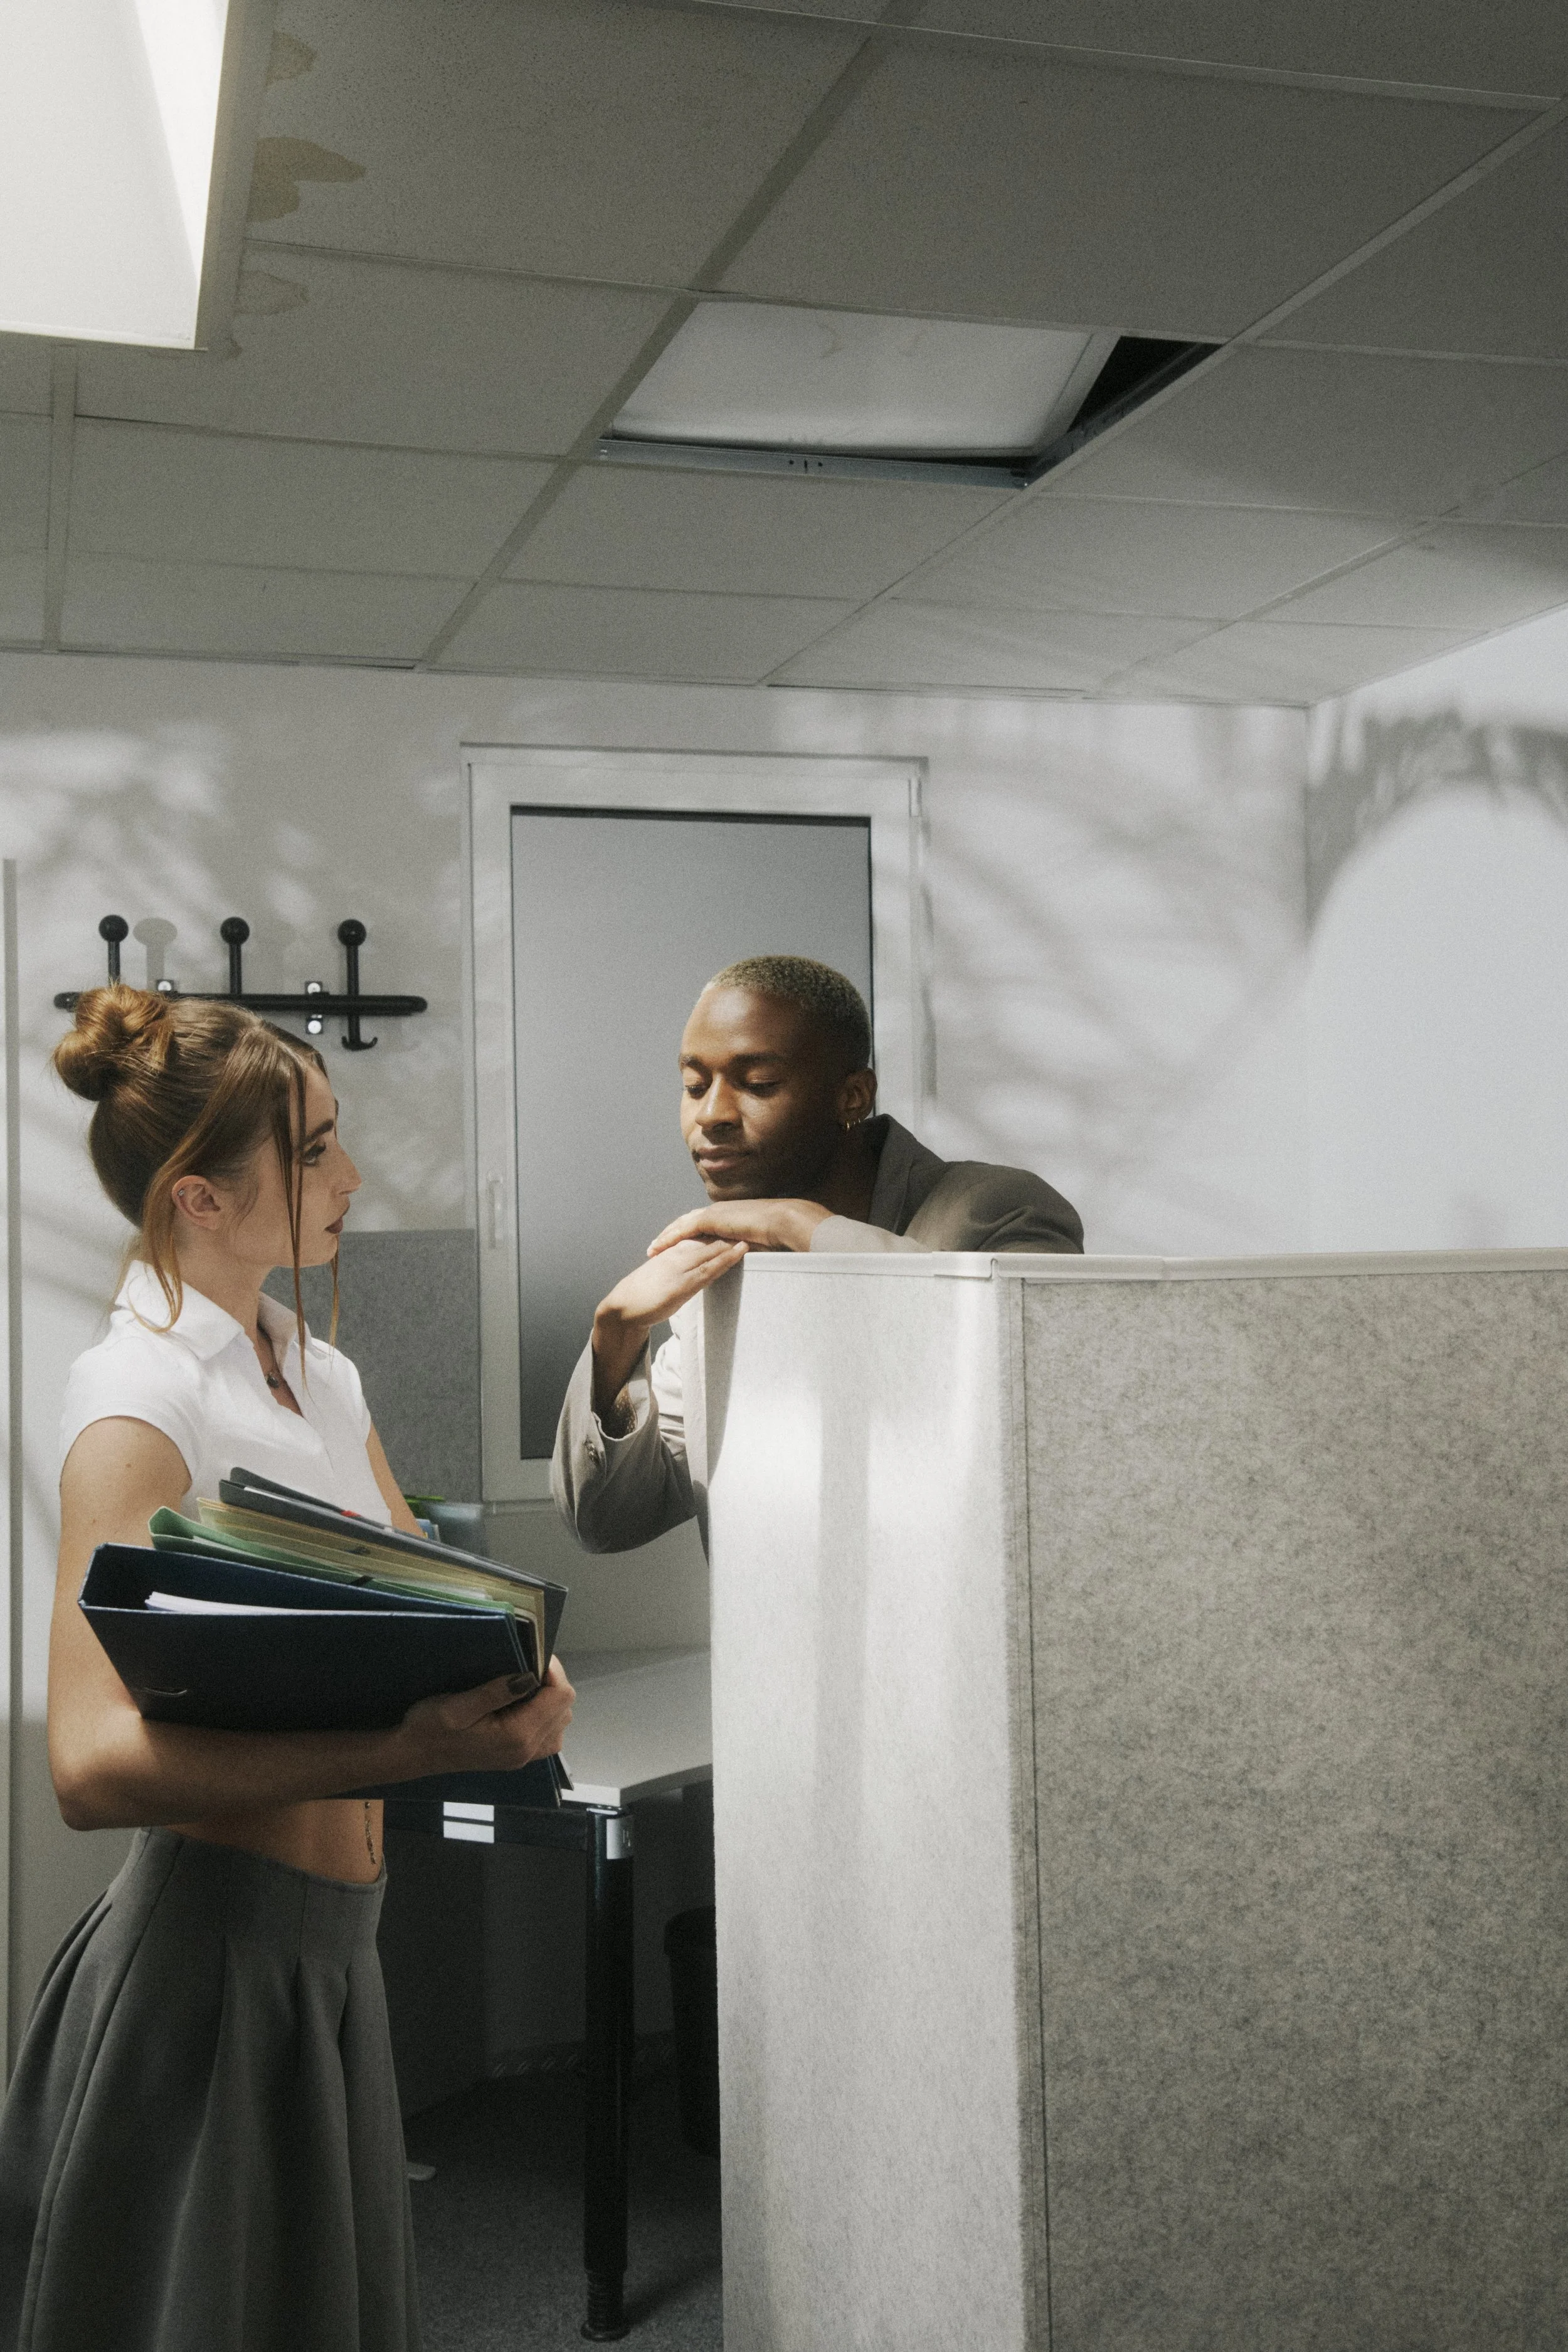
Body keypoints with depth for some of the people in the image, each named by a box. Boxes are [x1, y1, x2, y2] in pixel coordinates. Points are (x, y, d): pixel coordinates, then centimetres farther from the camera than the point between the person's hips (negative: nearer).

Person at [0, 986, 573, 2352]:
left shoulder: (325, 1378, 9)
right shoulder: (138, 1403, -17)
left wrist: (511, 1689, -11)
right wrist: (400, 1754, -37)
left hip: (329, 1946, 8)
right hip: (210, 1951, -8)